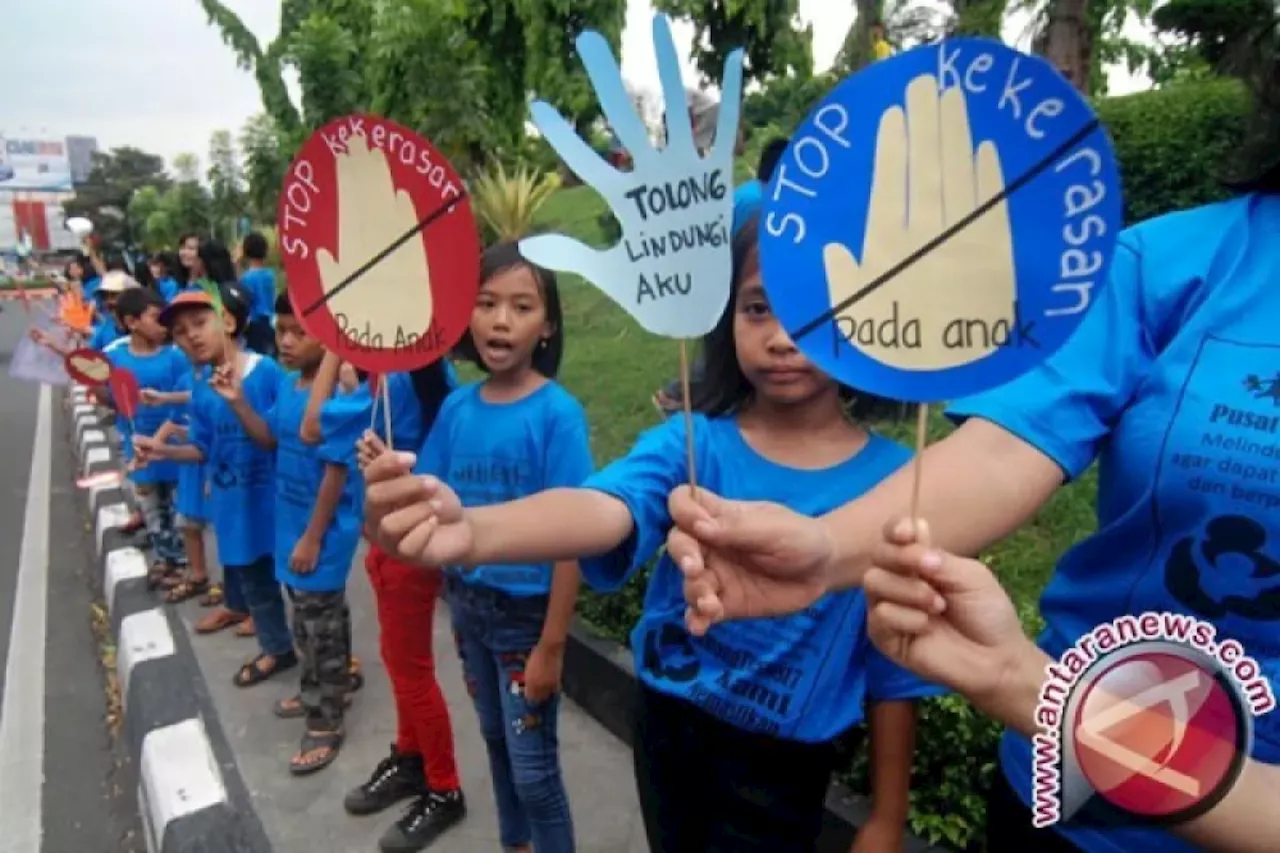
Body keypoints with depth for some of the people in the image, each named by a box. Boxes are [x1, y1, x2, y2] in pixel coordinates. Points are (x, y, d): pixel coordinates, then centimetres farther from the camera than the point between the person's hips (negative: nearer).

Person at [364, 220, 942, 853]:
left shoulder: (892, 481, -16)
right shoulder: (691, 442, -15)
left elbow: (893, 670, -8)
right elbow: (605, 509, -36)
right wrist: (471, 530, -56)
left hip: (781, 761, -2)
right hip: (666, 725, 3)